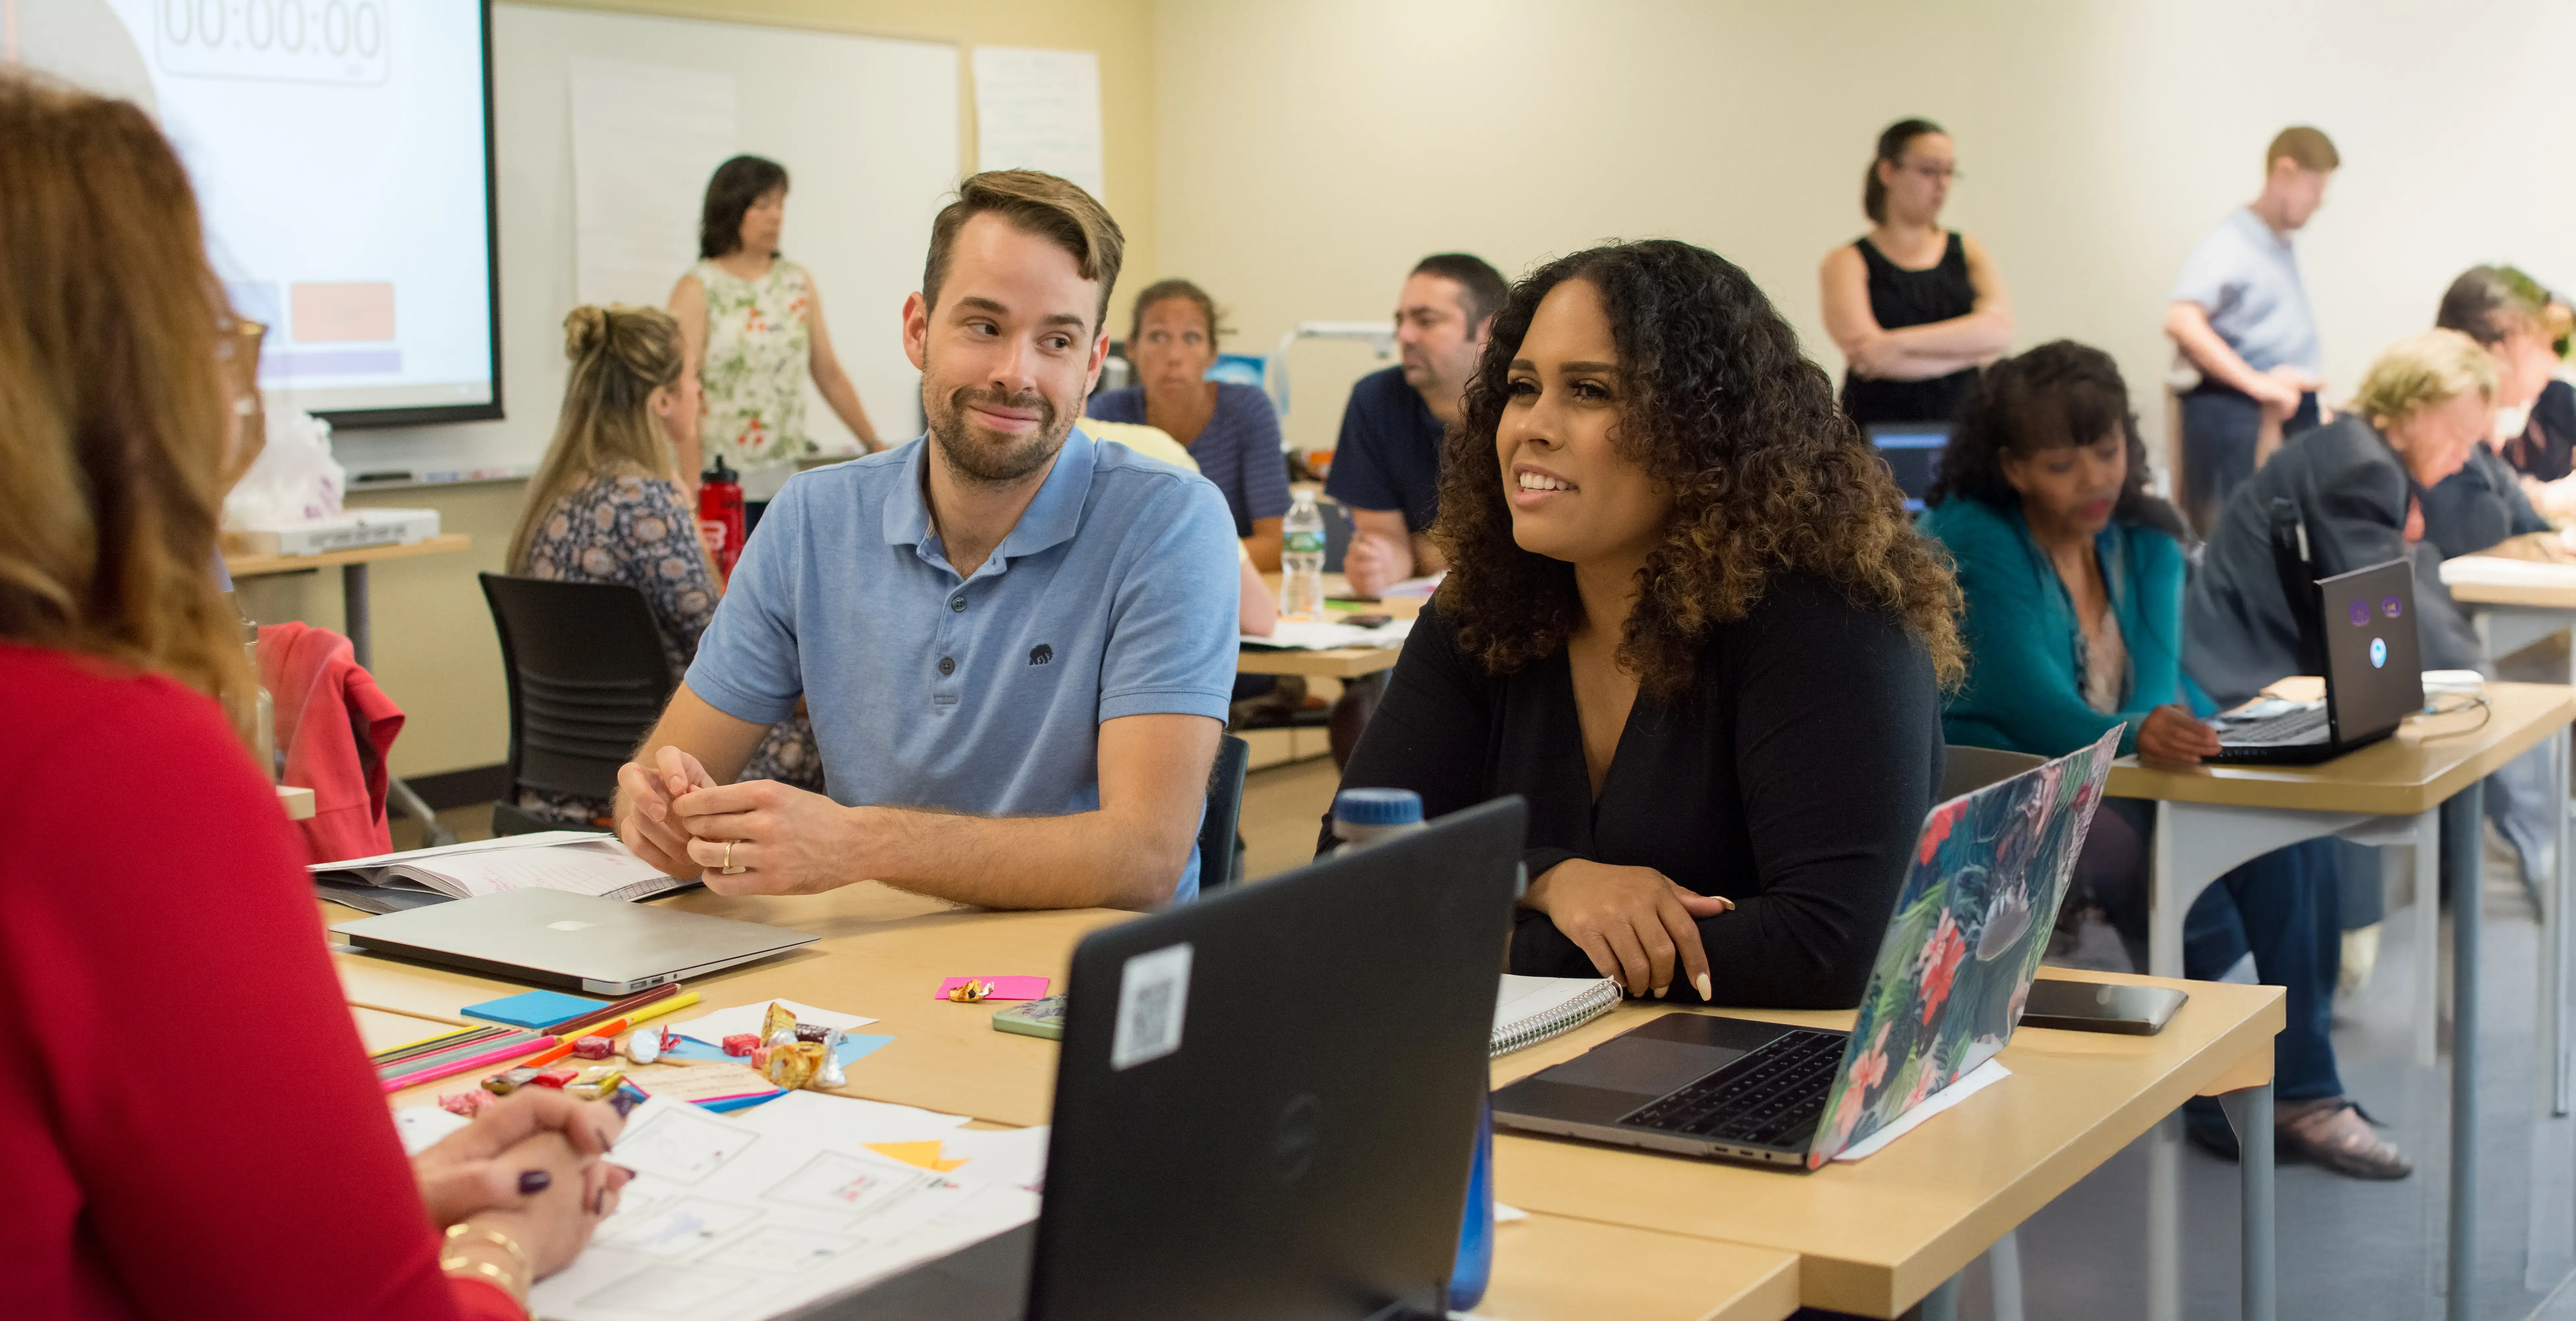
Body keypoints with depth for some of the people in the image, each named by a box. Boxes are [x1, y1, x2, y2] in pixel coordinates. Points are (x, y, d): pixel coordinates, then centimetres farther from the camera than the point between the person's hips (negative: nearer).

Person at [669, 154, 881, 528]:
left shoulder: (798, 283, 12)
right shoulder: (697, 290, -3)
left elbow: (829, 374, 16)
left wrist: (875, 447, 13)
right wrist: (693, 485, -18)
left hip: (785, 482, 4)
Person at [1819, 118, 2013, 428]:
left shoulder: (1969, 252, 15)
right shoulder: (1848, 262, 6)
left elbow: (1999, 331, -2)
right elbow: (1864, 353, -9)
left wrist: (1900, 342, -11)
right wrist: (1966, 347, -3)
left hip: (1961, 428, 3)